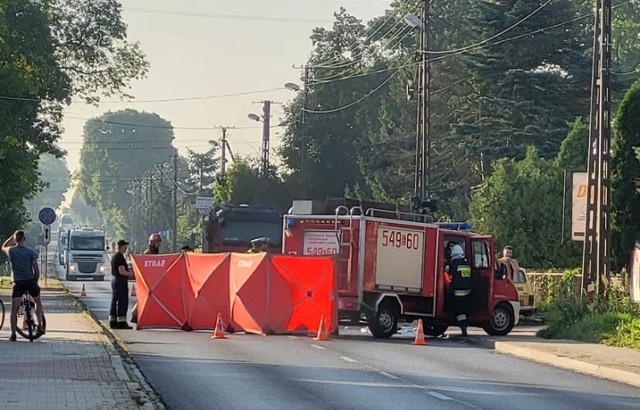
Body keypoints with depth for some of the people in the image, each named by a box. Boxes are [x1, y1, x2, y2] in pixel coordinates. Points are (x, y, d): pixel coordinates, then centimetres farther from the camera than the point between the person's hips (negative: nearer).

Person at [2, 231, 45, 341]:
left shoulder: (11, 250, -3)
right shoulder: (31, 252, -4)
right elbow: (37, 270, -4)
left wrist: (12, 237, 20)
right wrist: (35, 282, 10)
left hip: (18, 283, 0)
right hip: (30, 281, 0)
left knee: (14, 310, 4)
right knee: (38, 302, 24)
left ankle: (13, 334, 0)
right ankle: (40, 326, 16)